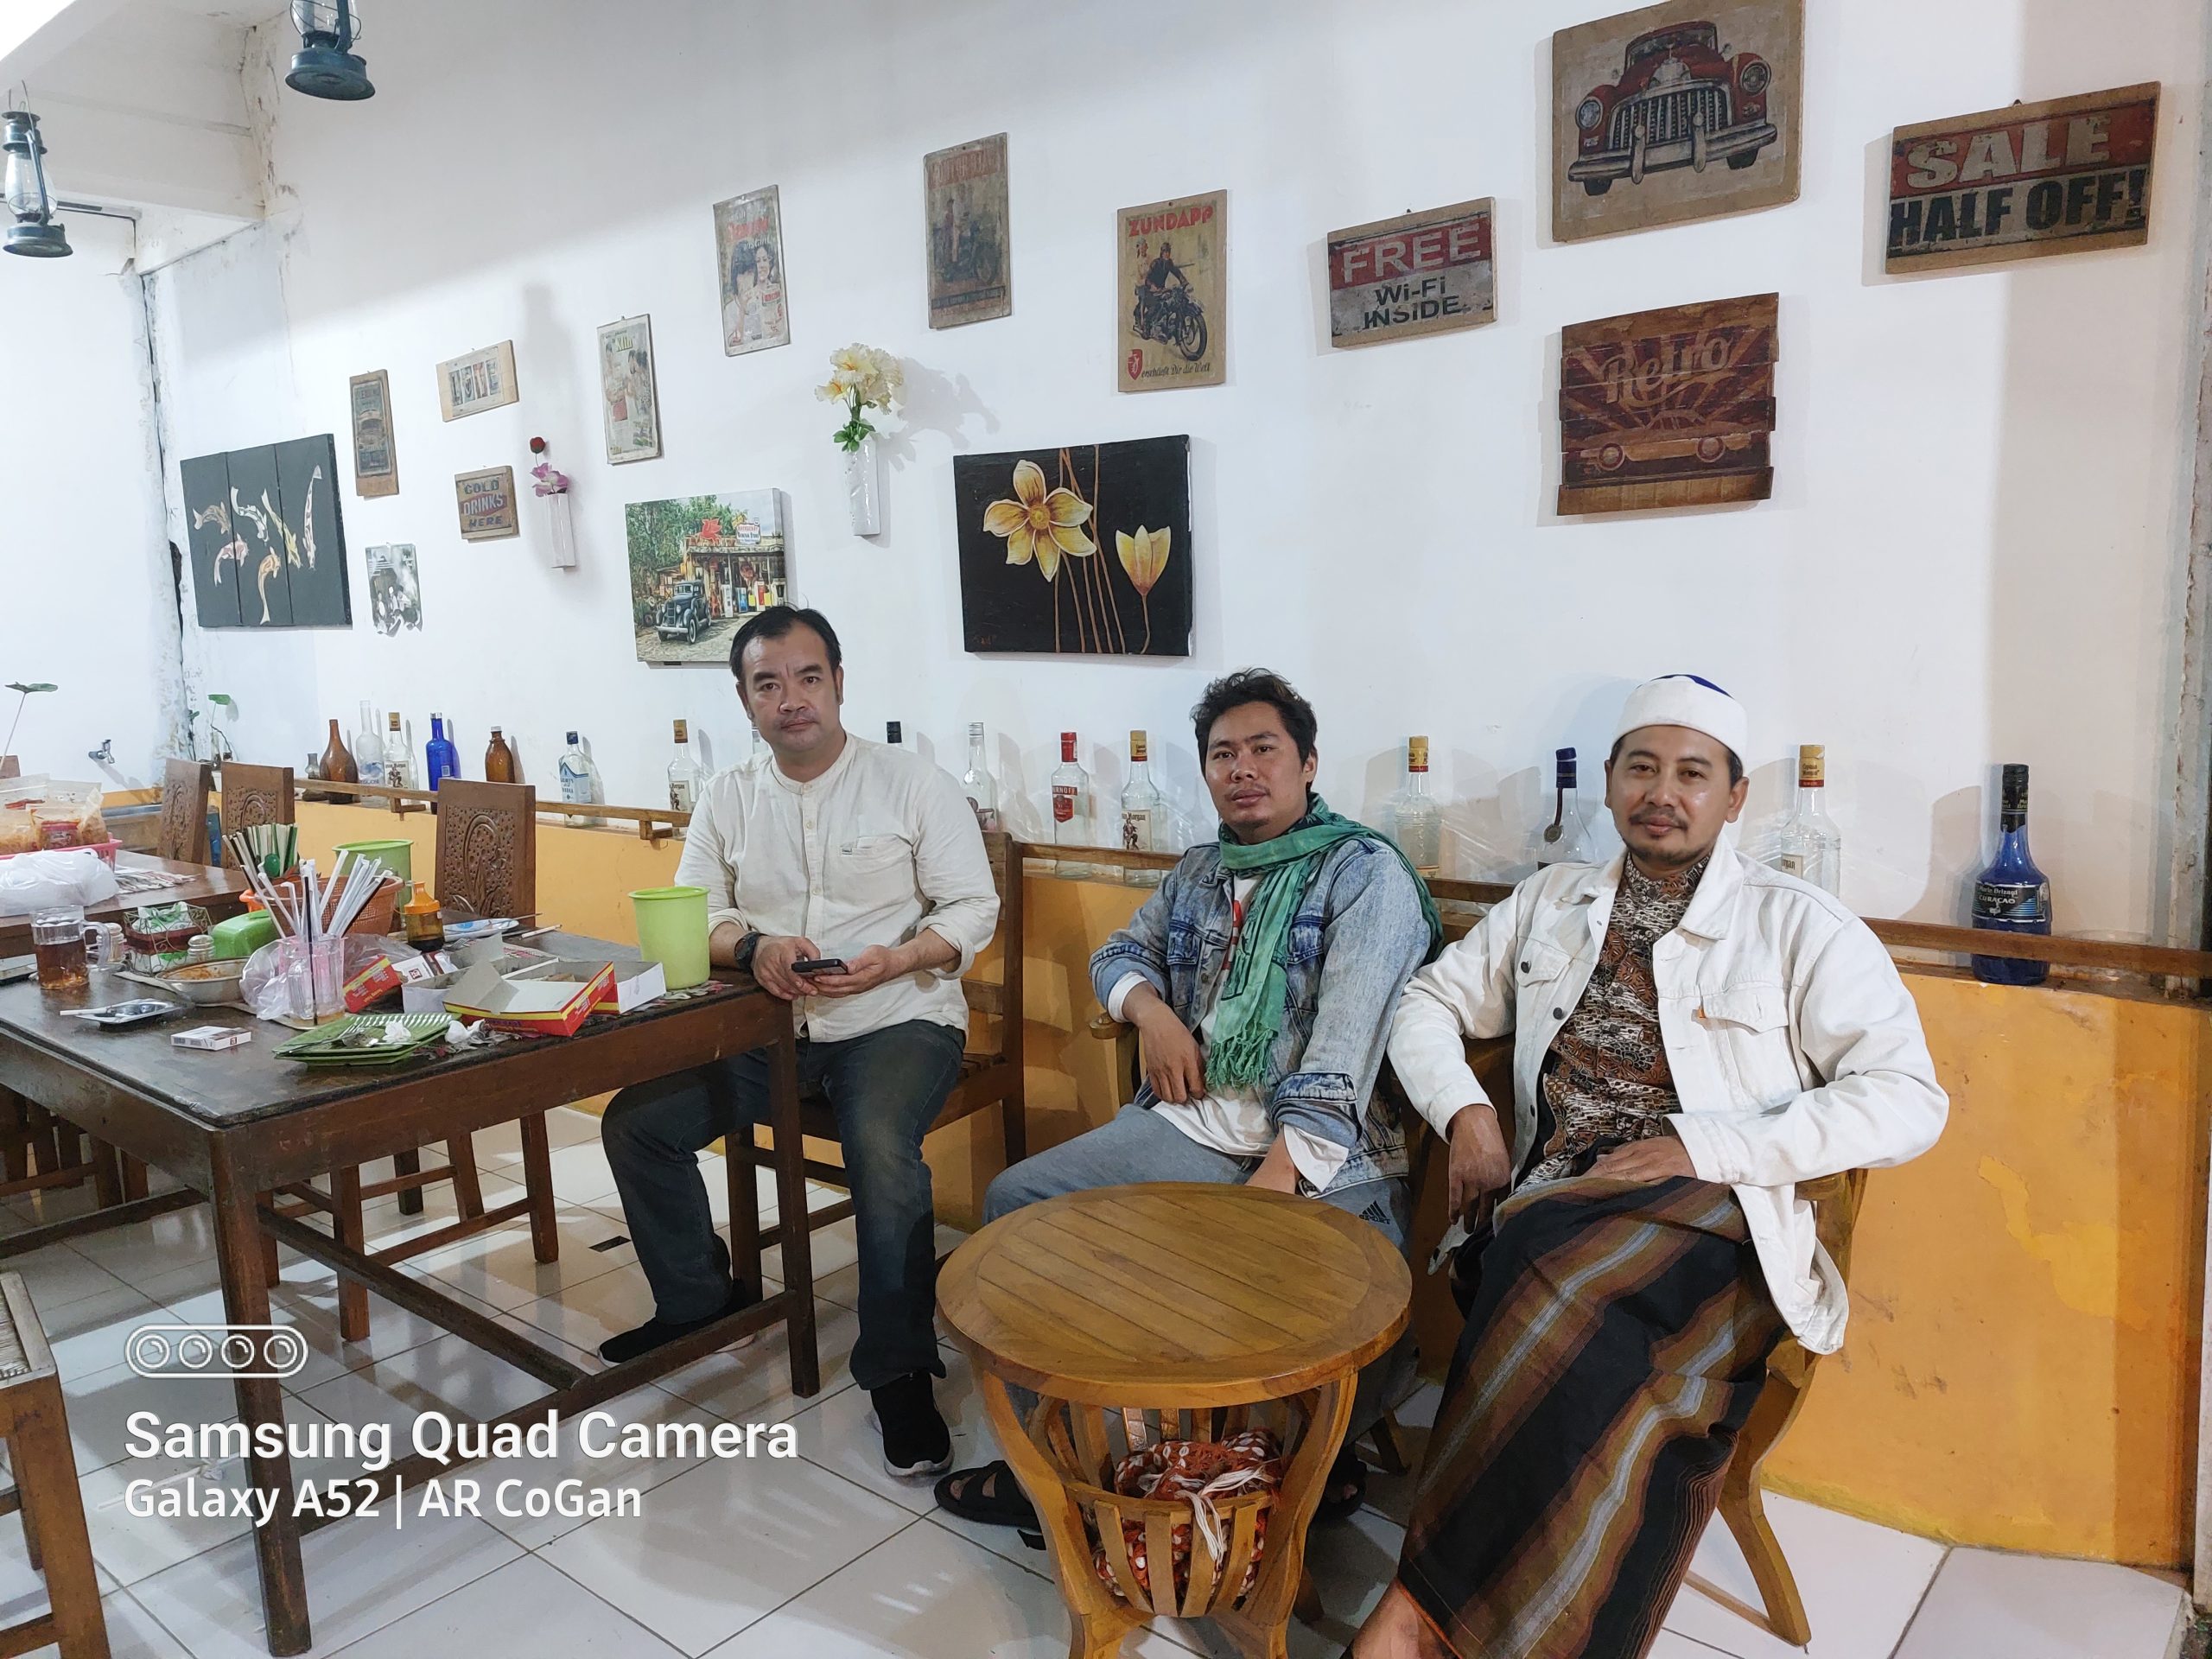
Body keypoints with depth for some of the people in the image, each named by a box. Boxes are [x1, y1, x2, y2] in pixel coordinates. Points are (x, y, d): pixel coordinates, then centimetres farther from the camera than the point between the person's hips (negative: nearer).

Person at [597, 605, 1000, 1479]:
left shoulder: (914, 783, -3)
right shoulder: (729, 796, 10)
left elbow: (973, 908, -5)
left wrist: (895, 961, -23)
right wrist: (753, 946, -15)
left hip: (895, 1017, -5)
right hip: (768, 1025, 5)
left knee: (881, 1146, -33)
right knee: (634, 1122, -8)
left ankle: (899, 1371, -16)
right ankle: (697, 1300, 15)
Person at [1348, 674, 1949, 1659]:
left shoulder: (1799, 926, 6)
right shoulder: (1552, 902, 19)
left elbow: (1908, 1099, -3)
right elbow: (1429, 1004, 23)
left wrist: (1699, 1147, -14)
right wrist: (1465, 1112, 1)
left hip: (1712, 1218, -3)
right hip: (1552, 1217, 3)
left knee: (1561, 1283, -34)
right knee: (1595, 1364, -31)